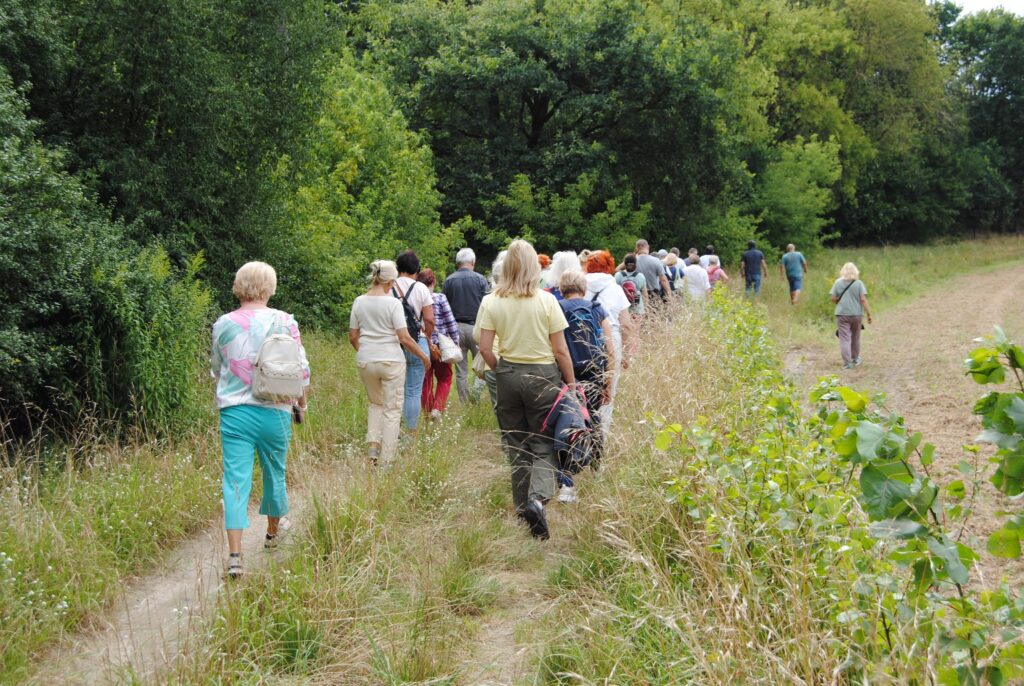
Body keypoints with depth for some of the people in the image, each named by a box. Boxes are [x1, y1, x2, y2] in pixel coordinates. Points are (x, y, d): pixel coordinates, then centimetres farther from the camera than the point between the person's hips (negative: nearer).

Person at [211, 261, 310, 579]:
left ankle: (235, 555, -11)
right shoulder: (284, 322, -5)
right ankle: (273, 532, 41)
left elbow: (216, 370, 12)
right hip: (274, 411, 0)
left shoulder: (224, 324, 0)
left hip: (235, 412, 0)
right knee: (275, 474, 19)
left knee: (236, 480, -1)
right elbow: (301, 370, -2)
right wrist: (301, 403, 14)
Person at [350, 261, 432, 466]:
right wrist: (423, 356, -1)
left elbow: (353, 337, 8)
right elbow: (404, 338, -14)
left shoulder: (359, 301, 2)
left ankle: (372, 447, 8)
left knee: (376, 404, 24)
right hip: (391, 361, -4)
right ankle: (386, 461, 5)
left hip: (365, 361, 4)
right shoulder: (393, 303, -12)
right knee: (392, 410, 6)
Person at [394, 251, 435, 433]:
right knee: (414, 391, 3)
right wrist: (427, 338, 12)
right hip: (417, 343, -1)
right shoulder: (421, 289, -3)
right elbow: (429, 320, -6)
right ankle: (412, 432, 5)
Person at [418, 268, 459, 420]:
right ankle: (437, 408, -2)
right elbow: (451, 322, -7)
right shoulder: (440, 298, -9)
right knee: (445, 379, 13)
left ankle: (427, 411, 18)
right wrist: (455, 342, 3)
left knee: (425, 380, 14)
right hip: (440, 345, -2)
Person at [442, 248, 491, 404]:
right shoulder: (480, 279, -4)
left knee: (461, 371, 7)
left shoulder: (449, 280, 2)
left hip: (456, 327, 2)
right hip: (476, 326, -2)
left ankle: (464, 403, 8)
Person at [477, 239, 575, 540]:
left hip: (508, 376, 2)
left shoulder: (491, 302, -3)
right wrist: (571, 383, 3)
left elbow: (485, 348, -4)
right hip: (543, 375, -2)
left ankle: (524, 510, 21)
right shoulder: (546, 301, -9)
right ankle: (538, 497, -21)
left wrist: (500, 371, 12)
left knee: (517, 447, 15)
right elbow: (560, 350, -7)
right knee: (544, 445, 4)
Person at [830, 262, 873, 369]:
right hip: (857, 314, 1)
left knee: (844, 338, 0)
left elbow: (833, 298, -4)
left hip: (842, 314, -1)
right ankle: (855, 359, 33)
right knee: (855, 337, 18)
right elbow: (863, 299, -10)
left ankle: (847, 362, -7)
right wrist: (868, 313, -6)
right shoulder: (859, 283, -4)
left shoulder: (838, 283, -2)